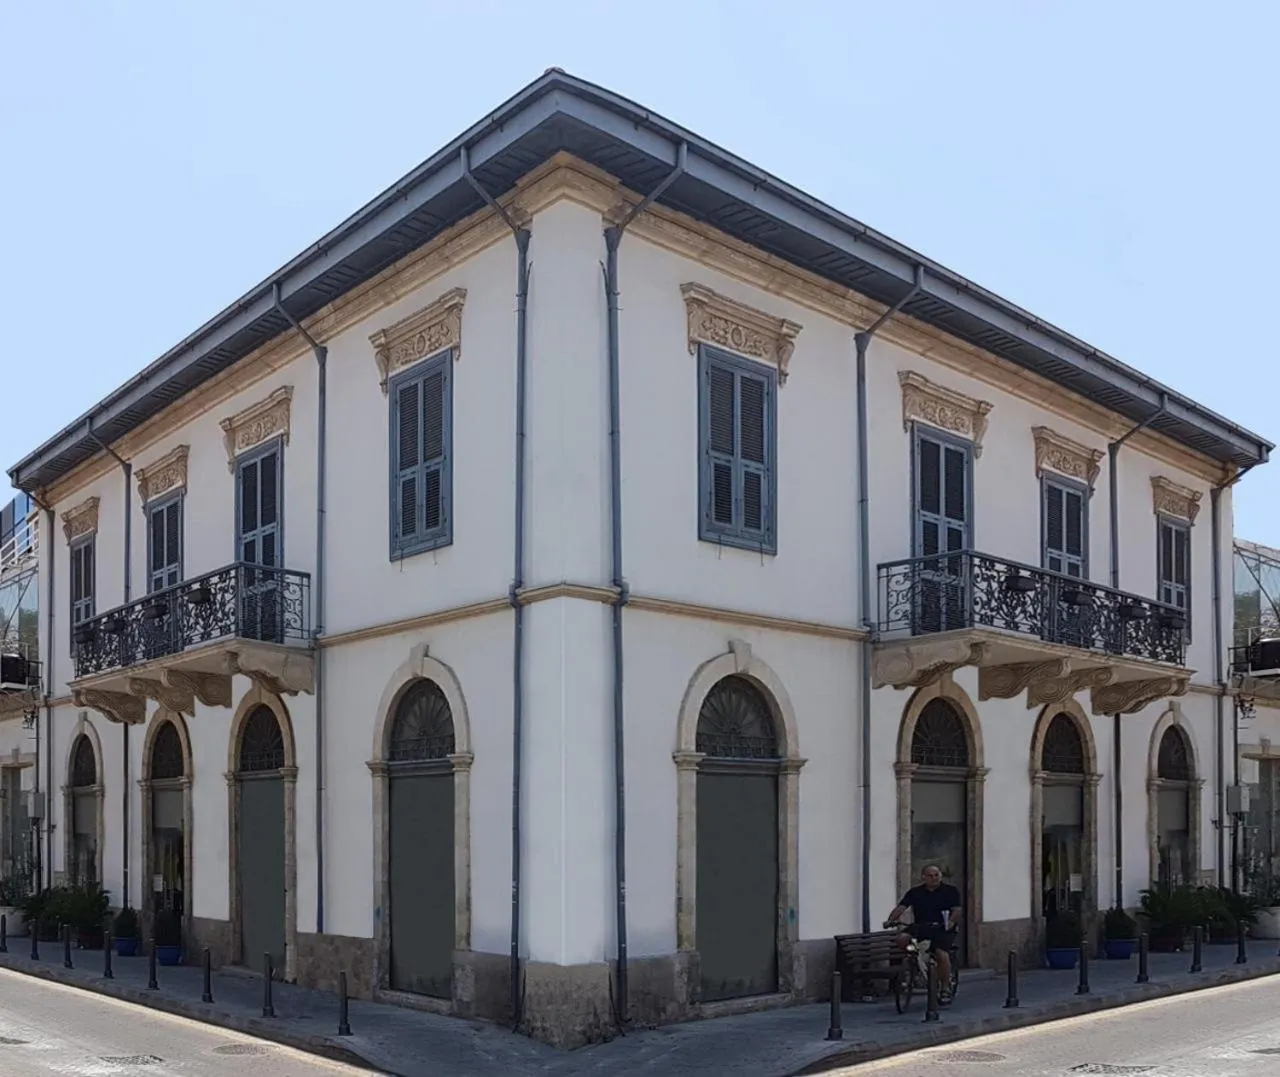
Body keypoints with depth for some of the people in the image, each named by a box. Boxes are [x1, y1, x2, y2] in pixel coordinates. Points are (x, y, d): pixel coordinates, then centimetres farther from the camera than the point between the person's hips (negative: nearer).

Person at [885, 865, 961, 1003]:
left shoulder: (950, 891, 4)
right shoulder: (915, 892, 7)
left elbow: (956, 909, -6)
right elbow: (901, 907, -3)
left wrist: (951, 921, -27)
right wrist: (890, 920, -19)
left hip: (942, 929, -2)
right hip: (920, 927, 2)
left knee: (941, 954, -26)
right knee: (903, 938, -26)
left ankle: (945, 989, -7)